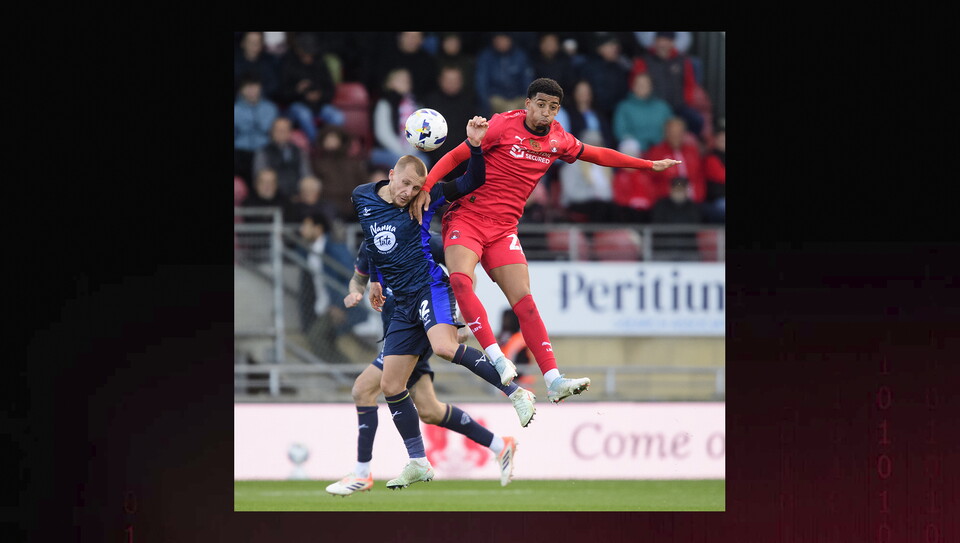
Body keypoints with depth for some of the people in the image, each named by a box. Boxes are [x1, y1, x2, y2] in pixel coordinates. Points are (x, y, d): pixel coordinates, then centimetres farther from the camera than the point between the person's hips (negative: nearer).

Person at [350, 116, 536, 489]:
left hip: (430, 287, -6)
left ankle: (515, 391, -25)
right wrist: (374, 280, 30)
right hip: (403, 302, 6)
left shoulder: (424, 200, -5)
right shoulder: (362, 198, 7)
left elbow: (472, 182, -4)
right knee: (391, 386, 2)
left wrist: (474, 146, -20)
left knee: (445, 347, -34)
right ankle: (418, 463, 9)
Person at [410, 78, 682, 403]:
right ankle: (497, 360, -32)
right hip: (467, 218, -4)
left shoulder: (558, 141, 8)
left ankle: (553, 381, -15)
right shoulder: (503, 126, -7)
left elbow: (599, 155, 25)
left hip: (503, 229, 4)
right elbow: (454, 157, -5)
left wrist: (650, 165, 30)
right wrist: (425, 187, -18)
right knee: (460, 280, -30)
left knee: (524, 302, -9)